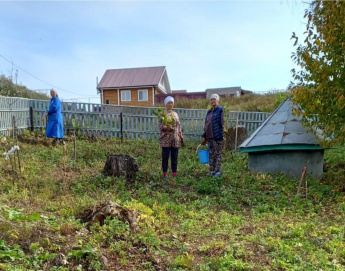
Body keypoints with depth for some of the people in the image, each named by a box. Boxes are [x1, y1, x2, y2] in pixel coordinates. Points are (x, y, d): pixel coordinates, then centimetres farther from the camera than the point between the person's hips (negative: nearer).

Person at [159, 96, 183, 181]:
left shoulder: (175, 114, 14)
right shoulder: (162, 114, -1)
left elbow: (179, 126, 16)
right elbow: (161, 126, -9)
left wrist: (180, 135, 10)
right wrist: (166, 127, -28)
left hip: (175, 140, 4)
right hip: (166, 140, -4)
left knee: (174, 158, 7)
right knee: (165, 157, 2)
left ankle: (174, 175, 16)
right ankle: (164, 175, 13)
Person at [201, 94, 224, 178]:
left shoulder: (220, 110, -6)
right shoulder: (209, 112, 15)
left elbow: (222, 123, -12)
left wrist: (223, 134, -19)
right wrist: (205, 138, 17)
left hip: (217, 136, -7)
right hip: (209, 136, 7)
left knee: (217, 153, 1)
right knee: (211, 154, 12)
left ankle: (217, 171, 9)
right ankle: (212, 170, 21)